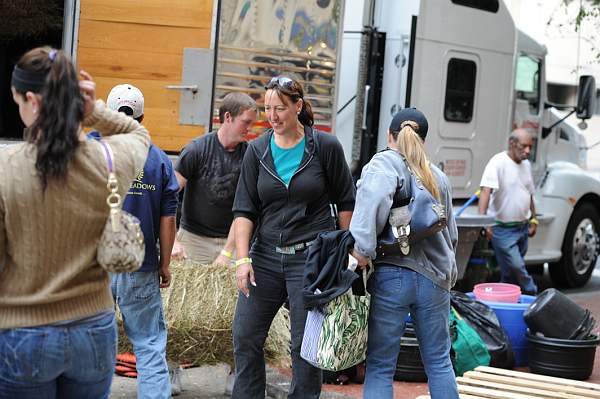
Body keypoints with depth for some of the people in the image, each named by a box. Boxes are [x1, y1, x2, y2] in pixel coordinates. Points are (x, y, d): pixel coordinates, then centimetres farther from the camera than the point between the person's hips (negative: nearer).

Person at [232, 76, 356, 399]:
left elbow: (346, 203, 4)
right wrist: (242, 259, -7)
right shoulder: (257, 151, 5)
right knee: (245, 337, 5)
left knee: (305, 346, 0)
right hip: (265, 255, 4)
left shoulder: (326, 147, -3)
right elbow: (244, 210, 3)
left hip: (311, 257, -3)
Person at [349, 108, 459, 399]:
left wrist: (363, 246, -23)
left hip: (390, 276, -4)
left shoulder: (383, 163, -3)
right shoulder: (438, 177, 12)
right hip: (434, 277, 5)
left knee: (380, 367, 1)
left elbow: (375, 196, -26)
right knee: (439, 363, 16)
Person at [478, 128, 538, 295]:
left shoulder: (526, 164, 11)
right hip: (503, 229, -8)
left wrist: (533, 219, 20)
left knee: (511, 273, 11)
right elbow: (486, 191, -27)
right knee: (516, 266, -15)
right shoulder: (498, 162, -16)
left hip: (522, 227, 8)